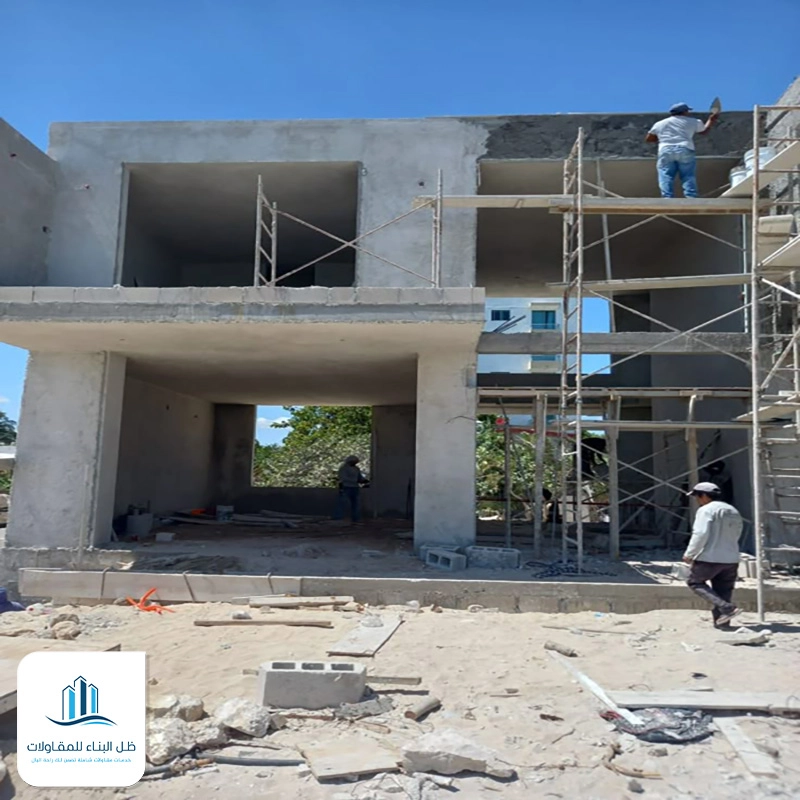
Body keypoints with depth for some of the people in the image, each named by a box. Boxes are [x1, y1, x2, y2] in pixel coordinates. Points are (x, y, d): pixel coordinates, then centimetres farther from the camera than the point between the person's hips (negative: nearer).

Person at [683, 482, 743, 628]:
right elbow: (735, 536, 18)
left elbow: (700, 534, -18)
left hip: (709, 559, -7)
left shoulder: (706, 510, -10)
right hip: (731, 560, 7)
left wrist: (689, 554, -9)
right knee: (724, 591, 13)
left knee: (694, 582, 8)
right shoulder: (734, 512, 15)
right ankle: (721, 622, 11)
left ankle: (726, 607, -6)